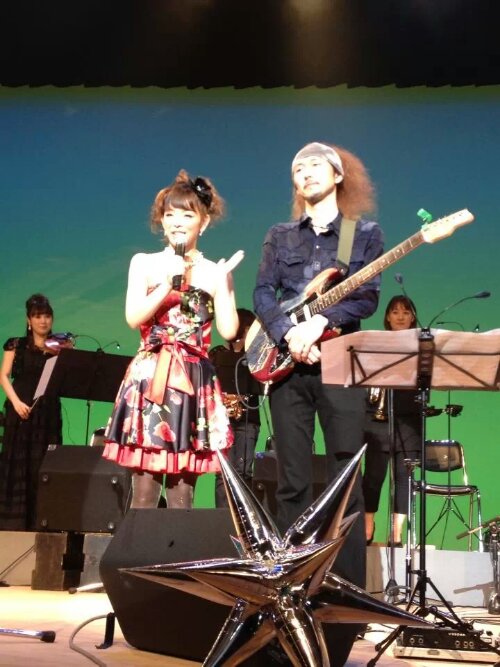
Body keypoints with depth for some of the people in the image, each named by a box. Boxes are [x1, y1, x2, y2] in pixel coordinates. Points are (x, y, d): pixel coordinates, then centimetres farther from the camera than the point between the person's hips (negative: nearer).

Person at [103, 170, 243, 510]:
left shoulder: (216, 271, 8)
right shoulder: (144, 263, 8)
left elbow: (229, 330, -1)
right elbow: (133, 317, -4)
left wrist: (223, 281, -5)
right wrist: (168, 285, -12)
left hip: (195, 380, 1)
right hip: (151, 377, -1)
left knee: (182, 490, 2)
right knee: (145, 487, -3)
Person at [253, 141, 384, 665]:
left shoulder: (364, 232, 7)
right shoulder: (280, 236, 14)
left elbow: (367, 297, -5)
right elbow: (262, 294, 3)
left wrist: (319, 322, -19)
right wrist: (289, 334, -15)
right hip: (287, 364, 3)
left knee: (346, 482, -3)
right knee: (292, 483, 5)